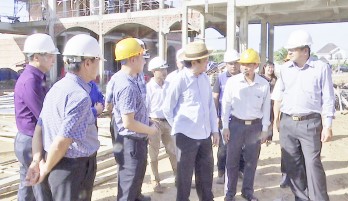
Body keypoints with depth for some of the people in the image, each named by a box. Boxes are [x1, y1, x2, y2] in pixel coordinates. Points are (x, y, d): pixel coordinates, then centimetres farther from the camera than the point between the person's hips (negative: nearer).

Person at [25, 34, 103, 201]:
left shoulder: (57, 88, 6)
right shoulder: (80, 96, -23)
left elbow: (39, 128, 5)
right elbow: (62, 142, -25)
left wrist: (37, 160, 1)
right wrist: (46, 169, -10)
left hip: (58, 165, 9)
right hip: (74, 168, -8)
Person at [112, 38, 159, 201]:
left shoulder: (122, 77, 4)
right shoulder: (127, 86, -28)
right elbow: (128, 123, -29)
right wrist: (150, 130, -12)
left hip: (136, 140, 11)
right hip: (132, 142, -11)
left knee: (136, 177, 34)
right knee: (128, 183, 8)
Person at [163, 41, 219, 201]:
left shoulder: (205, 78, 5)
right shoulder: (180, 79, -12)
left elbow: (211, 105, 12)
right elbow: (167, 108, -5)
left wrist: (214, 129, 11)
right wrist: (179, 127, 5)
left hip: (204, 134, 6)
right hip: (186, 135, -5)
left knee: (206, 172, 18)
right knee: (185, 175, 9)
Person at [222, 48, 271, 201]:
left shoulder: (264, 84, -3)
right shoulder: (232, 81, -7)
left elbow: (266, 108, 3)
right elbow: (226, 104, -3)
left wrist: (264, 129, 3)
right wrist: (225, 126, -5)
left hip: (255, 126, 1)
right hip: (236, 124, -1)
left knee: (252, 161, 11)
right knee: (232, 161, 6)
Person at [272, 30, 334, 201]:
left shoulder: (321, 68, -5)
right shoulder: (285, 69, 6)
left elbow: (328, 99, -4)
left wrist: (328, 126, -7)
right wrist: (276, 119, 10)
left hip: (310, 123, -4)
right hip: (287, 123, 4)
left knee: (313, 164, -3)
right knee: (292, 165, 11)